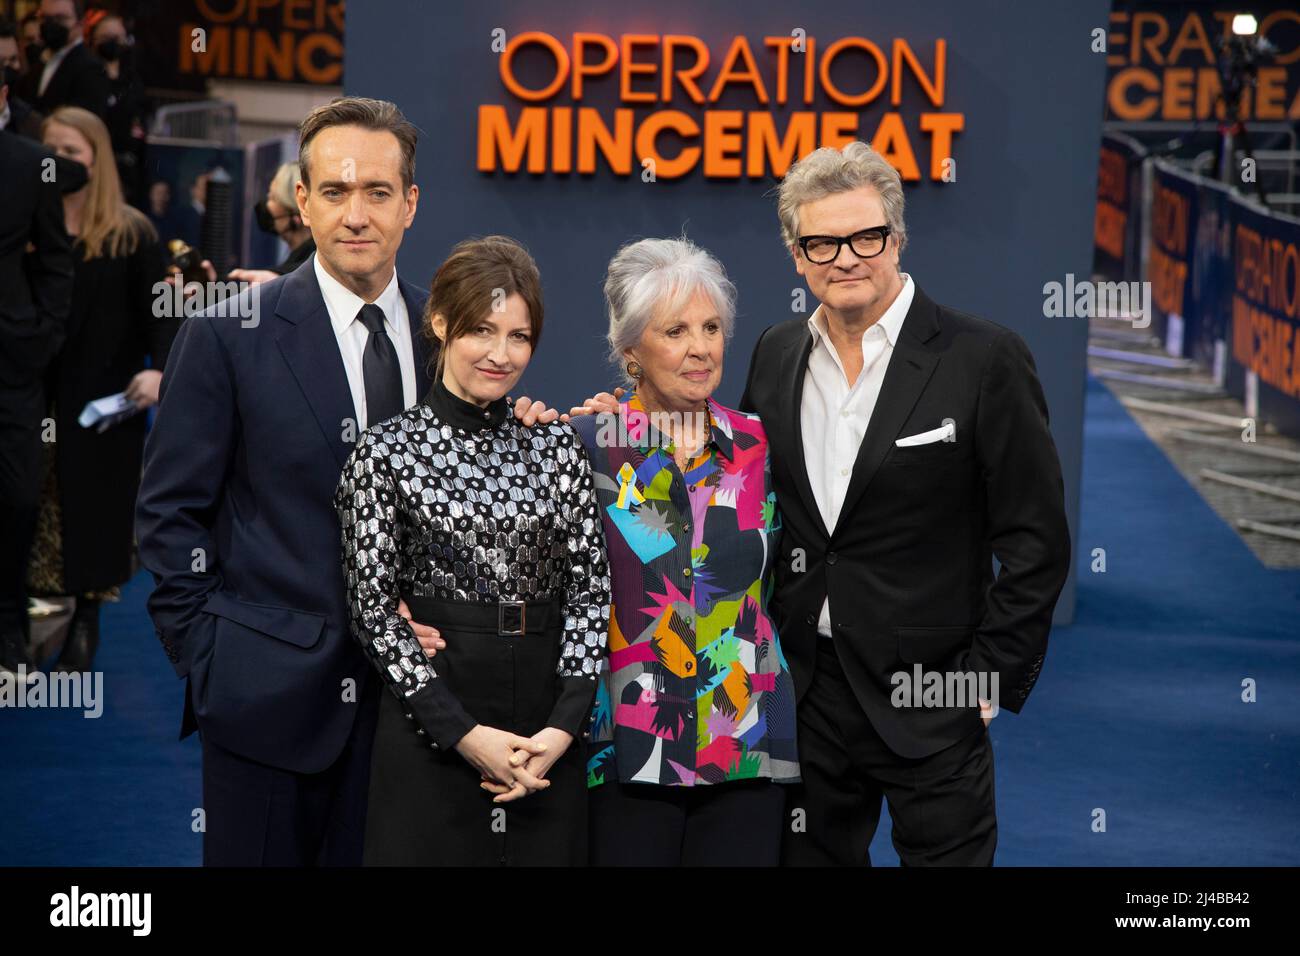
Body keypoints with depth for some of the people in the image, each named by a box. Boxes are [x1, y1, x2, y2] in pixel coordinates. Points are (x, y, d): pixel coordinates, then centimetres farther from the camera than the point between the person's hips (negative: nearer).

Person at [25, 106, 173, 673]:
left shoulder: (131, 234, 0)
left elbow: (160, 313, -5)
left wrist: (157, 368, -22)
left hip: (103, 402, -2)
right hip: (33, 396, 2)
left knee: (93, 506, 1)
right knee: (34, 509, 1)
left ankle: (84, 626, 12)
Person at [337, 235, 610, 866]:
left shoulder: (558, 447, 7)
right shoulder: (387, 452, -2)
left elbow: (590, 589, 4)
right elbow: (373, 609, -5)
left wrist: (565, 724, -9)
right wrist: (463, 732, -12)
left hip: (550, 733, 3)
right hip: (429, 736, -3)